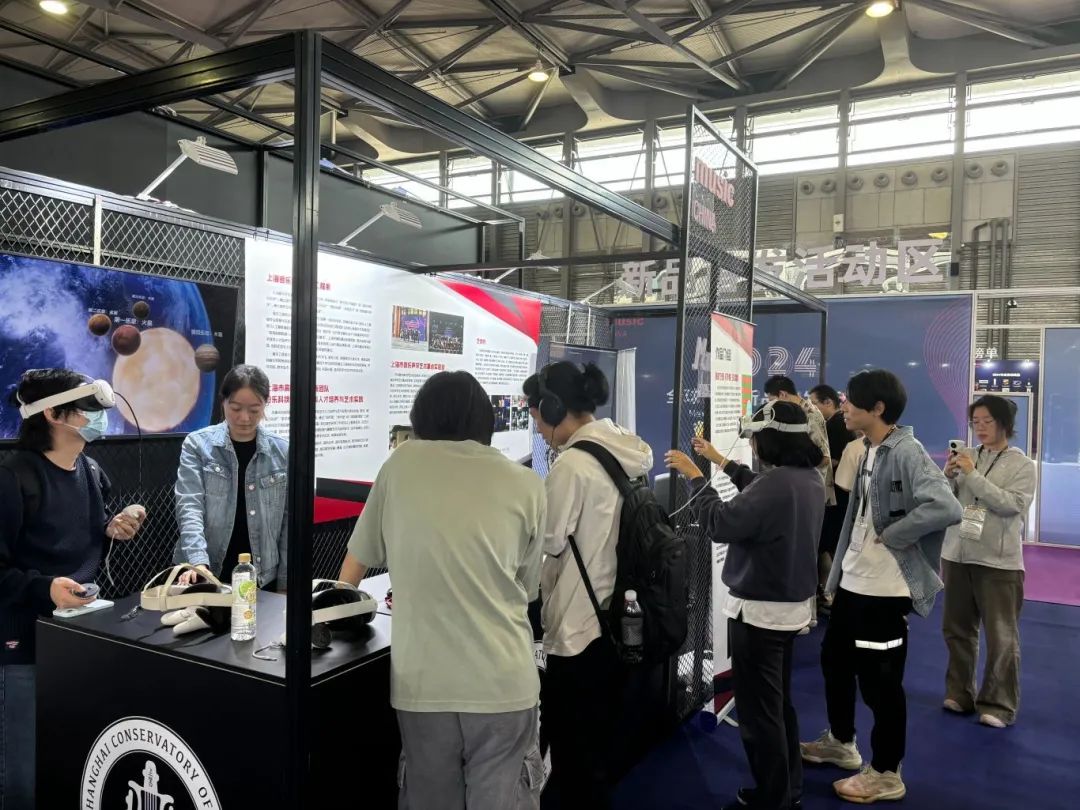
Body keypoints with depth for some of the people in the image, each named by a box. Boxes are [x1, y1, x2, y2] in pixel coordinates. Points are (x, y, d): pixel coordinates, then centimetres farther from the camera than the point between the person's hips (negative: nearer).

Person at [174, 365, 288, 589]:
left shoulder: (282, 452, 0)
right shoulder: (197, 444, -4)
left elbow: (289, 523, 1)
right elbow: (189, 506, -13)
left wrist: (285, 584, -1)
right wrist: (198, 561, -28)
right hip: (208, 575, -1)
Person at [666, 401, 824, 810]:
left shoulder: (777, 483, -27)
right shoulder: (809, 477, 4)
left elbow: (720, 524, -26)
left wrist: (694, 475, -15)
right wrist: (721, 462, 24)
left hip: (760, 609, -10)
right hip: (794, 603, 10)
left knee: (758, 711, 4)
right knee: (779, 704, 23)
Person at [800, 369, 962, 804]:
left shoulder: (906, 452, -20)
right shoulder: (870, 449, 9)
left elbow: (946, 508, -33)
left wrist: (890, 536, -21)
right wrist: (838, 572, 14)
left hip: (883, 589, -9)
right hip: (852, 581, 10)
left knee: (879, 680, 4)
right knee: (835, 659, 22)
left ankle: (886, 774, 23)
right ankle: (840, 742, 42)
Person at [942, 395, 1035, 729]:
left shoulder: (1022, 464, -3)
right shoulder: (966, 457, 6)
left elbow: (1012, 505, -18)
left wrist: (972, 476, -20)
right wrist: (948, 476, -12)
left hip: (999, 561, -4)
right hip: (957, 554, 4)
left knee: (1002, 638, 2)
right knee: (957, 630, 13)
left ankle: (998, 705, 15)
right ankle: (960, 693, 27)